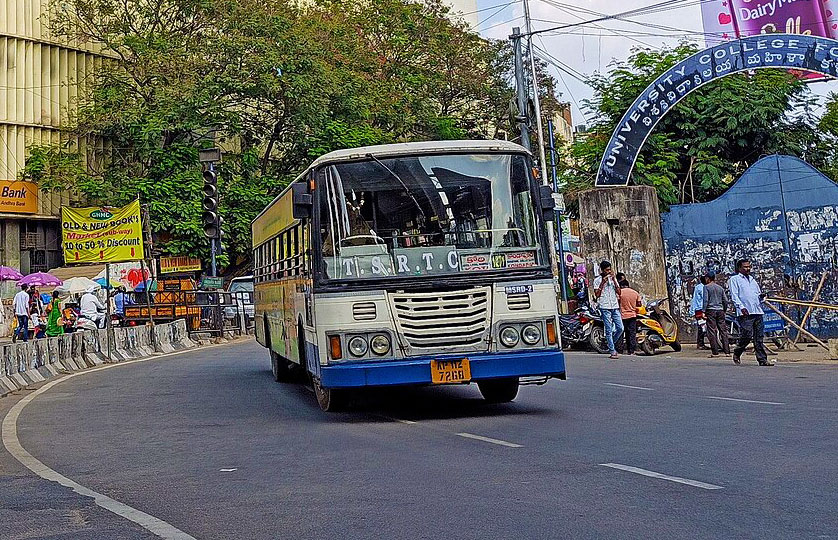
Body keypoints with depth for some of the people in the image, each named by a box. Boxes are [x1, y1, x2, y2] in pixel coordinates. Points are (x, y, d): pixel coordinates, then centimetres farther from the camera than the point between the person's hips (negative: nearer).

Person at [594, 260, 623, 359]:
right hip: (605, 307, -5)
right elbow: (597, 295, -7)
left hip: (615, 307, 5)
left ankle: (611, 344, 23)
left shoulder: (613, 278, 15)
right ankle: (613, 352, -3)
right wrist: (603, 283, -11)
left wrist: (613, 279, -3)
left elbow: (618, 292, 5)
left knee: (620, 328, 0)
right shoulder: (597, 280, 1)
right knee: (609, 330, -5)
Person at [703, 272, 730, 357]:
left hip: (711, 310, -5)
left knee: (712, 332, -5)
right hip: (720, 310, 5)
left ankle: (715, 352, -9)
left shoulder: (706, 287, -1)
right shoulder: (720, 288, 14)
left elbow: (705, 300, -10)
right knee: (723, 331, 5)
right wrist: (724, 311, 21)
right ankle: (727, 351, 1)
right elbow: (725, 300, 12)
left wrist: (704, 311, -10)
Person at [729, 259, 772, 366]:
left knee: (759, 337, 2)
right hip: (745, 313, -6)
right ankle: (737, 353, 9)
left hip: (757, 312, 6)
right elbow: (734, 296, -5)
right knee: (747, 335, -13)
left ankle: (762, 359, 2)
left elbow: (759, 294, 30)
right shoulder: (735, 279, 6)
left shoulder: (753, 280, 25)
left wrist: (761, 296, 5)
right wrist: (741, 307, -18)